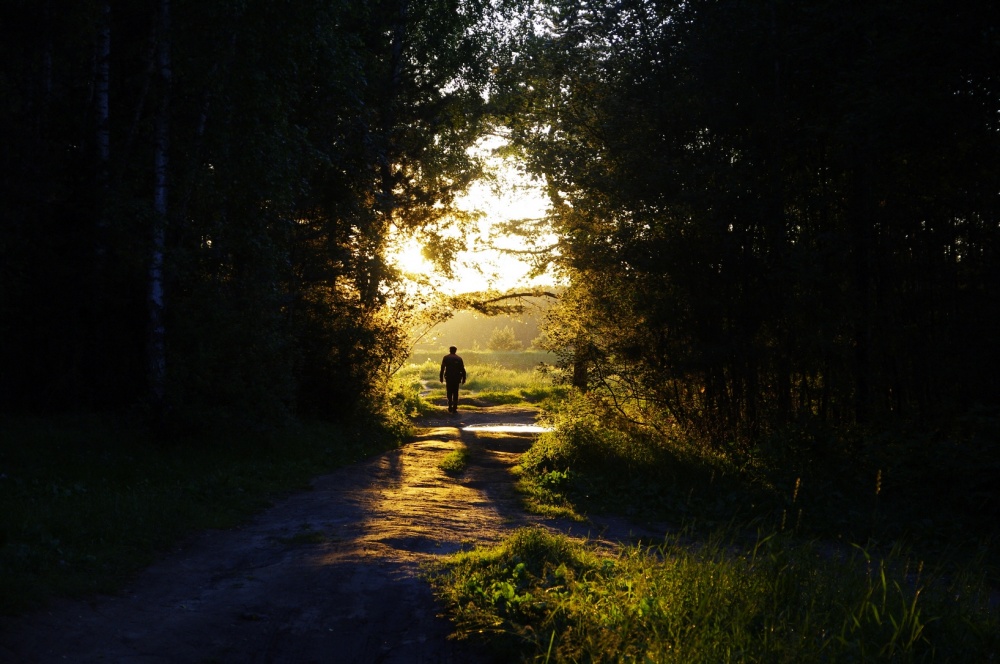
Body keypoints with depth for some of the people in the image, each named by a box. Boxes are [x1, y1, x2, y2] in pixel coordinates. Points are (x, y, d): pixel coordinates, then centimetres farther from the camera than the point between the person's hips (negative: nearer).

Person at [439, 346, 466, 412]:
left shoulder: (445, 358, 2)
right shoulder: (459, 359, 5)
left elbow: (442, 368, -4)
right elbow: (462, 369, 0)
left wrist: (441, 377, -2)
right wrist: (463, 378, 4)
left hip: (448, 378, -1)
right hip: (456, 378, 1)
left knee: (449, 393, 11)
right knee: (455, 393, 8)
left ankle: (450, 407, 2)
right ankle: (454, 408, 2)